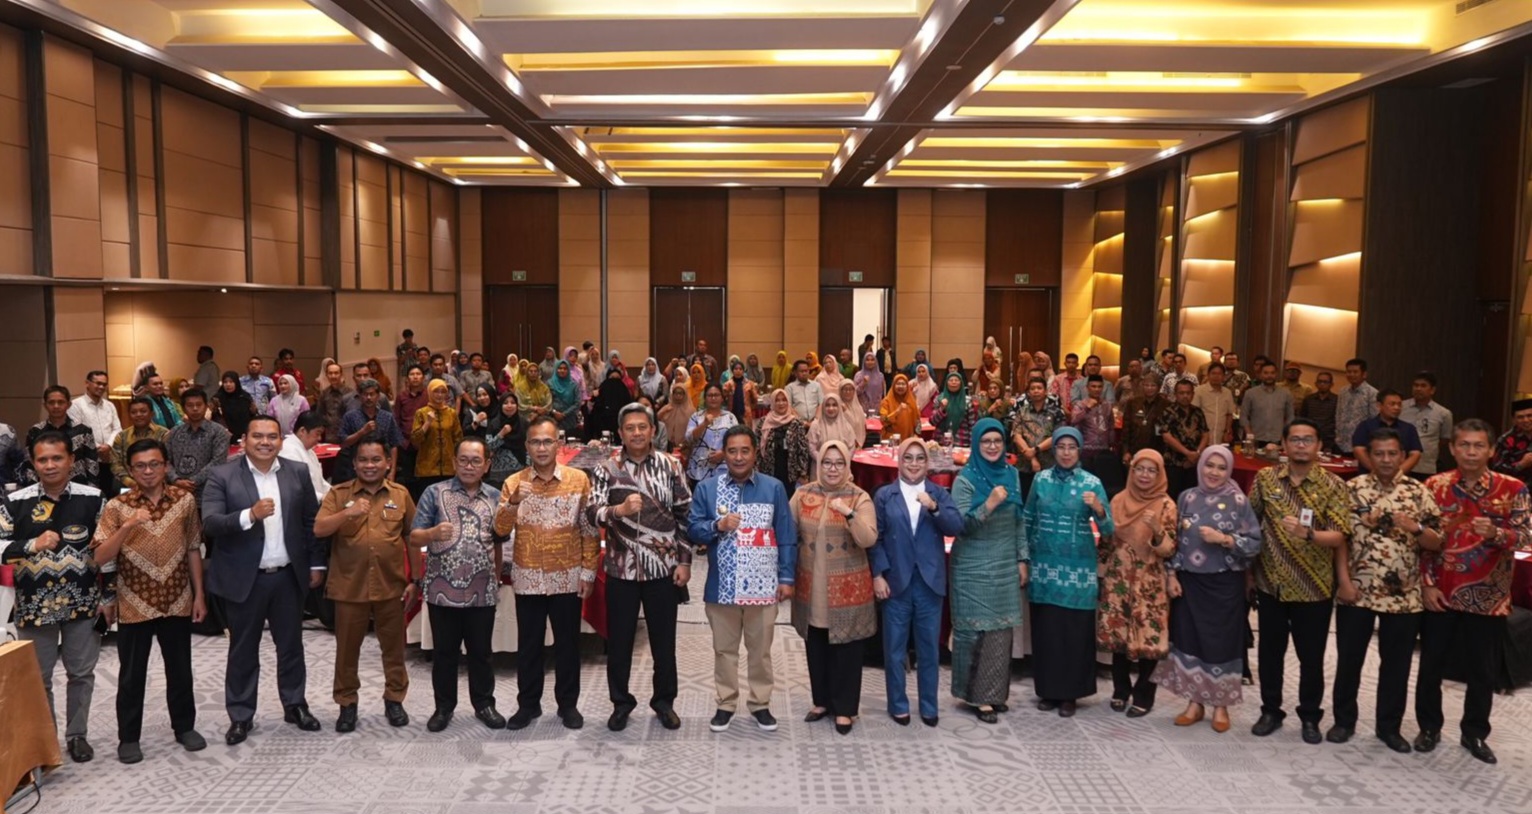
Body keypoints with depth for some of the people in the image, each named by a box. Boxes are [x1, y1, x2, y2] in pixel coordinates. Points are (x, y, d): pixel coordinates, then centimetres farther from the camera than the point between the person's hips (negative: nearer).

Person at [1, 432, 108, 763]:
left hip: (83, 602, 0)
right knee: (38, 677, 12)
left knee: (81, 673, 11)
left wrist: (109, 596, -2)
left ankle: (77, 735, 26)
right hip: (35, 604, 0)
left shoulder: (93, 499, -4)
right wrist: (32, 545, -21)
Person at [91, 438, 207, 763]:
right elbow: (99, 558, -15)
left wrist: (199, 595, 4)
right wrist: (127, 527, -29)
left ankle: (184, 726, 30)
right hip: (135, 606, -1)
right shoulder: (116, 507, -8)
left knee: (180, 670, 14)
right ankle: (128, 737, 24)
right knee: (131, 674, 10)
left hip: (178, 602, 2)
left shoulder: (185, 500, -2)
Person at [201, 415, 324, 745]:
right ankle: (241, 715, 23)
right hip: (244, 579, -2)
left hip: (288, 577, 3)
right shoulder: (222, 476, -7)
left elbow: (311, 521, 8)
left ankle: (295, 705, 30)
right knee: (243, 651, 10)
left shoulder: (297, 474, 2)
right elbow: (210, 523, -17)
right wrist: (249, 515, -32)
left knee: (291, 646, 15)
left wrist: (316, 564, 7)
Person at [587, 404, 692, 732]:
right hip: (622, 569, 0)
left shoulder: (670, 466, 0)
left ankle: (664, 701, 27)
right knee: (619, 640, 10)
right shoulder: (605, 470, -2)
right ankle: (621, 702, 26)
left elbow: (685, 515, 2)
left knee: (664, 640, 11)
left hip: (664, 568, 0)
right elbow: (592, 514, -12)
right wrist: (619, 510, -32)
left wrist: (684, 561, -2)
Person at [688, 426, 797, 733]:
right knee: (724, 648, 12)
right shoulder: (707, 488, 1)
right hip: (722, 585, 0)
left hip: (763, 585, 0)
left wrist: (787, 577, -1)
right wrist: (717, 526, -19)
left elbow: (786, 536, 2)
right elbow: (692, 529, 0)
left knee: (761, 648, 11)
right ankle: (726, 703, 27)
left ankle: (760, 703, 27)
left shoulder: (774, 488, 0)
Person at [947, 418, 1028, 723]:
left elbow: (1018, 522, 12)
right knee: (975, 630, 0)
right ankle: (977, 695, 9)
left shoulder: (1011, 475, 6)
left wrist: (1022, 560, 10)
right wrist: (989, 505, -29)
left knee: (1001, 630, 8)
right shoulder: (965, 480, -10)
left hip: (1005, 567, 5)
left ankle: (995, 692, 19)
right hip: (974, 569, -5)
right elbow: (961, 525, -16)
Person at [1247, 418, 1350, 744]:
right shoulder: (1264, 479, 0)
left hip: (1314, 588, -2)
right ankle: (1270, 711, 28)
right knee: (1270, 652, 12)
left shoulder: (1333, 485, -7)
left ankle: (1310, 716, 27)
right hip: (1270, 584, 2)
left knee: (1311, 657, 9)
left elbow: (1339, 537, -14)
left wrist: (1308, 534, -33)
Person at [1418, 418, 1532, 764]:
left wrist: (1495, 533, -28)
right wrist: (1427, 584, -5)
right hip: (1440, 593, 0)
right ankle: (1429, 727, 26)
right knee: (1431, 665, 10)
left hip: (1487, 596, 0)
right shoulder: (1434, 486, -1)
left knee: (1483, 670, 11)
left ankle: (1475, 733, 28)